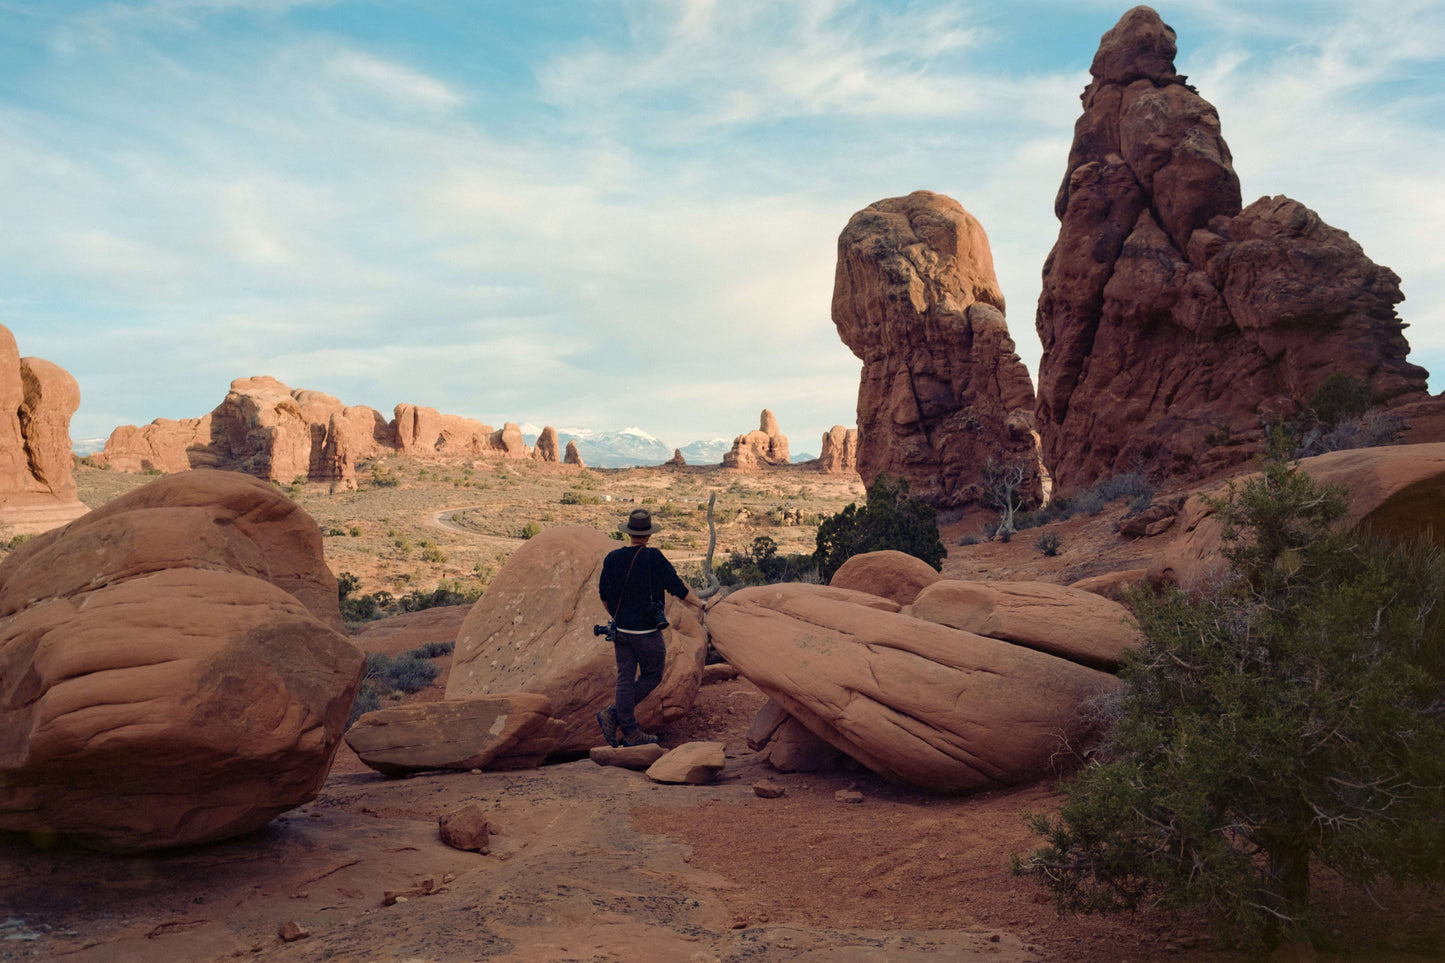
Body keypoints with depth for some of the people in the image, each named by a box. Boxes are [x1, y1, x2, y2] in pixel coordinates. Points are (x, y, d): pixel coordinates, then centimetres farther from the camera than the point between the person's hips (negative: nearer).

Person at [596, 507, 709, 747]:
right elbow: (677, 587, -9)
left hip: (621, 629, 5)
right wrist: (700, 604, 6)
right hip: (647, 631, -5)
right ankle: (613, 714, 0)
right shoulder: (654, 558, -14)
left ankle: (630, 733, 9)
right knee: (651, 676, 11)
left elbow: (604, 595, 9)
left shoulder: (612, 558, 0)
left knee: (626, 678, 9)